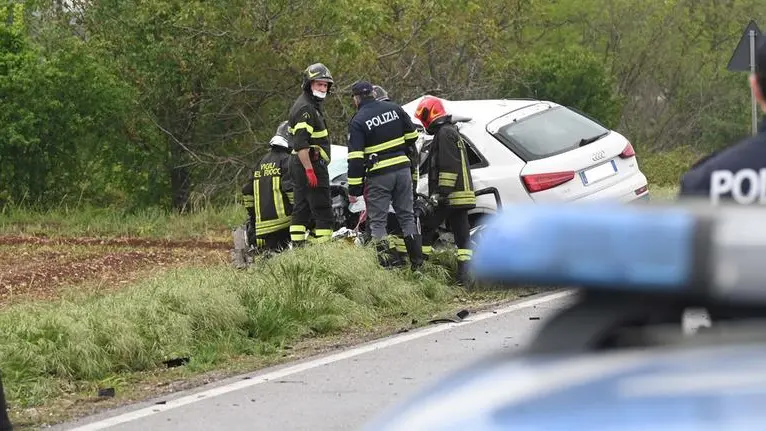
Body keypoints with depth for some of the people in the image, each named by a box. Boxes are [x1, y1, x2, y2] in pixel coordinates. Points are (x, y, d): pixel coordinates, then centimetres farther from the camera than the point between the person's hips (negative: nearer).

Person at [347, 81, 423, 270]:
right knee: (407, 216, 14)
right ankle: (417, 262, 12)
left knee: (377, 221, 3)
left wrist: (353, 189, -10)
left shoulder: (358, 122, -9)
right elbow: (412, 135, 12)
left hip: (378, 175, -5)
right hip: (402, 169, 5)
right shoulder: (394, 109, 5)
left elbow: (355, 158, -13)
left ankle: (386, 264, -4)